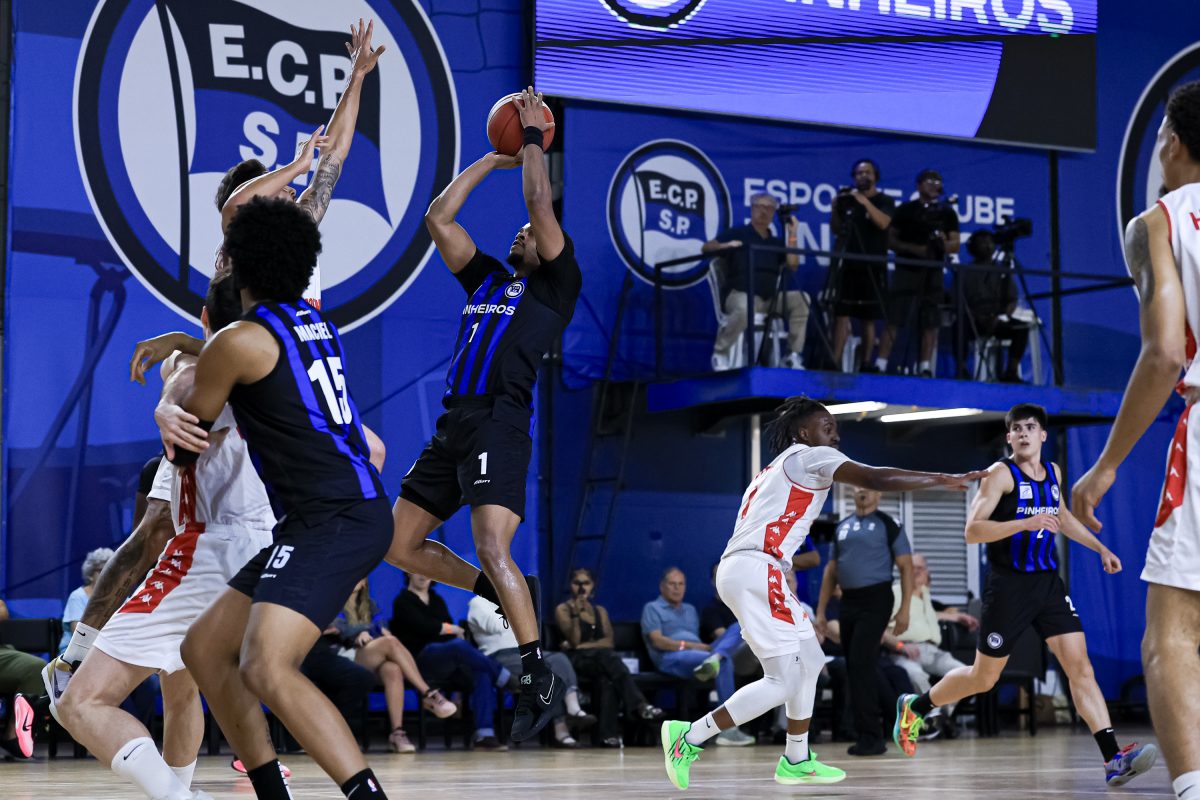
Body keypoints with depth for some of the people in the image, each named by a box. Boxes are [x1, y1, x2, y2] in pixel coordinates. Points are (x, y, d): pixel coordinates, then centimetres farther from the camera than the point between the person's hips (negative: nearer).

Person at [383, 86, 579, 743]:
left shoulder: (556, 285, 8)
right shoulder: (486, 278, 25)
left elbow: (540, 205, 0)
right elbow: (438, 219, 23)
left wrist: (533, 138, 11)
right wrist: (491, 160, 27)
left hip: (498, 424, -8)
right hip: (453, 423, 8)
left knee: (492, 548, -22)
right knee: (401, 546, 6)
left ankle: (538, 676, -14)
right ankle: (500, 595, 21)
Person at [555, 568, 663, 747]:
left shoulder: (600, 611, 23)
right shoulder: (563, 609, 11)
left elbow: (608, 642, 7)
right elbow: (574, 641, -5)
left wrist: (583, 646, -7)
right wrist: (576, 613, -16)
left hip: (599, 661, 4)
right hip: (575, 661, -4)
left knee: (607, 678, -37)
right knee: (607, 655, -39)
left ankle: (608, 733, -49)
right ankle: (639, 704, -54)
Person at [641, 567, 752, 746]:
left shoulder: (690, 610, 37)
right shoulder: (652, 608, 14)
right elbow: (657, 641, -4)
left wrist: (707, 647, 1)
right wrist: (691, 646, -13)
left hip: (698, 653, 7)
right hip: (672, 659, -7)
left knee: (738, 627, -18)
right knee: (724, 661, -36)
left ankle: (714, 659, -51)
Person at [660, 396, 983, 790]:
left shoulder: (773, 472, 28)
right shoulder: (812, 456, 1)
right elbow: (875, 479, -12)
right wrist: (944, 480, -8)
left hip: (740, 569, 10)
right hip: (756, 569, -10)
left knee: (809, 661, 19)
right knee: (782, 680, -11)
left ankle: (796, 761, 26)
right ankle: (690, 737, -9)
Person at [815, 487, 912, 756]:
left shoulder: (888, 526, -1)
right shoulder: (842, 527, 15)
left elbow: (906, 567, -5)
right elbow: (831, 571, 17)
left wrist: (904, 609, -13)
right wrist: (821, 611, 11)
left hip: (875, 600, -6)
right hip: (848, 602, 6)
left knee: (861, 665, -15)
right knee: (853, 668, 6)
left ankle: (871, 736, -11)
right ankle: (867, 735, 13)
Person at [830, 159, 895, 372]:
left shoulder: (884, 201, 4)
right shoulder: (846, 200, 11)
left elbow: (883, 223, -15)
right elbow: (836, 230, 14)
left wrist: (865, 202, -21)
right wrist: (835, 209, -2)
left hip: (873, 268, -2)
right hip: (847, 265, 2)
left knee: (868, 319, 2)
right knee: (841, 316, -7)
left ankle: (866, 364, 6)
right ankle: (834, 362, -10)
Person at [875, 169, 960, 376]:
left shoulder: (947, 213, 11)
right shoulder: (905, 210, 6)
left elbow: (955, 244, 8)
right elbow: (891, 240, 3)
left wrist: (943, 244, -15)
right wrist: (914, 249, -12)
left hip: (933, 274, 2)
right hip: (906, 271, -2)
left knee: (930, 324, -1)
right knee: (894, 320, -8)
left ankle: (925, 368, 4)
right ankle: (880, 365, -8)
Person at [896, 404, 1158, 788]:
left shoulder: (1053, 472, 11)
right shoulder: (1001, 473, -10)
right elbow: (972, 531, -20)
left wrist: (1100, 547, 24)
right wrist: (1026, 523, -29)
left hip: (1048, 583, 5)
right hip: (1009, 586, -5)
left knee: (1079, 665, -9)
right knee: (983, 677, 6)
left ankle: (1114, 759, -15)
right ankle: (914, 706, 30)